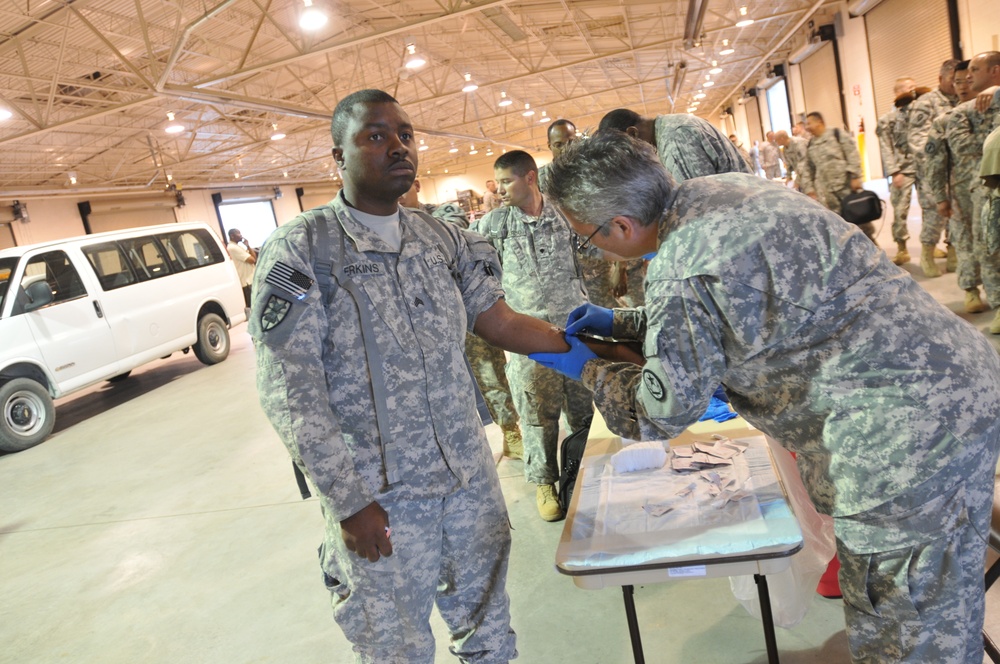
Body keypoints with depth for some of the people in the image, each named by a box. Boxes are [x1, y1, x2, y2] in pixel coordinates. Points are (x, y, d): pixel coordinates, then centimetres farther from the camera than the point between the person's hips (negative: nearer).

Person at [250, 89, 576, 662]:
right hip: (377, 497, -4)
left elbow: (500, 322, 6)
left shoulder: (444, 240, 6)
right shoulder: (299, 251, -10)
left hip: (472, 478, 5)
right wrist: (349, 502, -15)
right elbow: (290, 390, -13)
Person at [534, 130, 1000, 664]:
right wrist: (619, 323, 20)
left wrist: (586, 370, 5)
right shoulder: (715, 190, 4)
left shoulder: (683, 272, -25)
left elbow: (660, 413, -11)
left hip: (911, 427, -10)